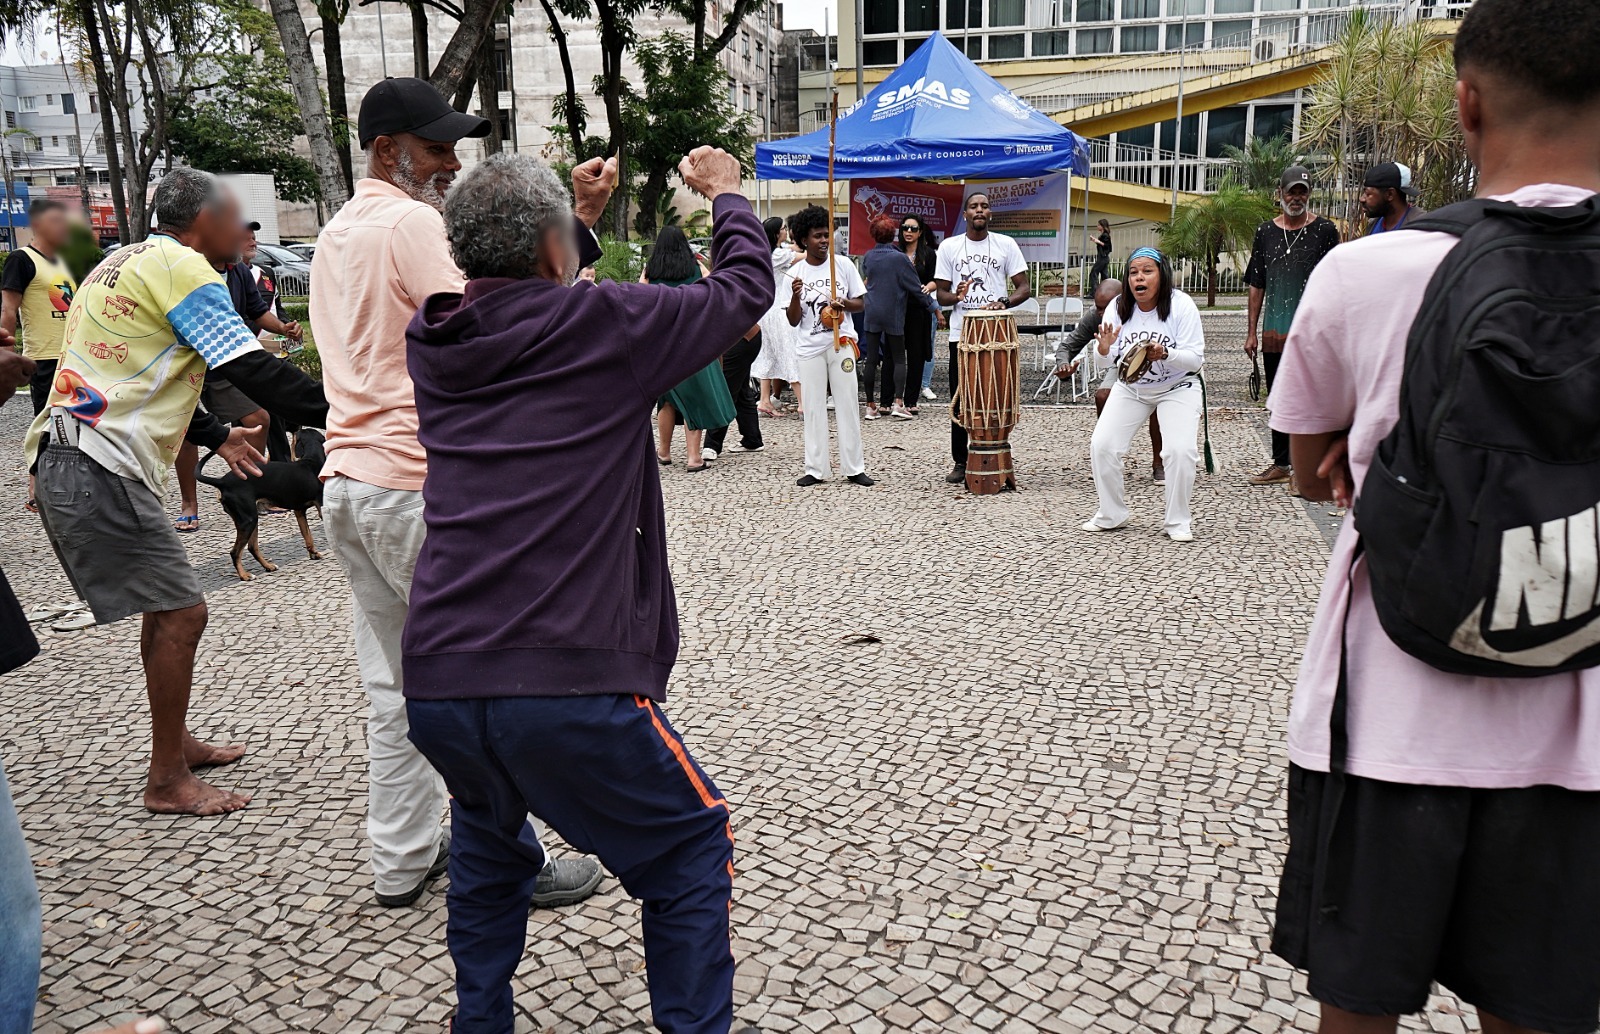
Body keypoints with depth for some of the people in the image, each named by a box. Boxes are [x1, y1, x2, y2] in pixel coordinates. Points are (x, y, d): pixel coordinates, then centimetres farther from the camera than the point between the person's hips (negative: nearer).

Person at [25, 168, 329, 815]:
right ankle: (167, 782, 3)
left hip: (71, 462, 10)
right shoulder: (181, 266, -9)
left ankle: (176, 743, 29)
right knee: (181, 613, -6)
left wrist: (216, 436, 28)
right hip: (100, 468, -10)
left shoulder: (128, 263, 22)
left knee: (166, 606, 18)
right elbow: (255, 372, -15)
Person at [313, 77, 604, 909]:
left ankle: (403, 862, 22)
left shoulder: (337, 233, 19)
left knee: (392, 686, 13)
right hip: (423, 488, -9)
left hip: (349, 482, 9)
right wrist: (578, 223, -15)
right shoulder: (413, 224, -11)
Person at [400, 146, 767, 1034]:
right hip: (568, 684, -6)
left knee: (487, 839, 34)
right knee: (690, 847, 17)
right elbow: (746, 288, 11)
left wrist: (569, 211, 43)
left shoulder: (431, 340, 11)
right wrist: (725, 195, 30)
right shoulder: (603, 325, -4)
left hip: (435, 685, 6)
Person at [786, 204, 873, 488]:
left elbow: (861, 304, 6)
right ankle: (816, 469, 10)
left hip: (841, 344, 0)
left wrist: (844, 303, -15)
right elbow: (793, 321, 0)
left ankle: (854, 467, 8)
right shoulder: (796, 273, 1)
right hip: (809, 348, 0)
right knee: (813, 408, 3)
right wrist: (796, 295, -19)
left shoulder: (843, 264, 2)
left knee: (847, 406, 1)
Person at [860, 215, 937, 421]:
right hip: (893, 315, -3)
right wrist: (933, 305, 3)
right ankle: (898, 403, -10)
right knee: (899, 359, 5)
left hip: (871, 314, 3)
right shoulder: (899, 258, -9)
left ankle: (871, 406, 5)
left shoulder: (867, 257, 1)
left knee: (871, 360, 4)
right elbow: (915, 287, -6)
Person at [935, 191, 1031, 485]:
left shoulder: (1006, 244, 6)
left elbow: (1024, 288, 4)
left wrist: (1003, 302, -16)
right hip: (961, 334, 1)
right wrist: (955, 296, -16)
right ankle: (960, 462, 11)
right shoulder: (949, 246, 8)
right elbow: (941, 293, 7)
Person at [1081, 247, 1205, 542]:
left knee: (1180, 450, -22)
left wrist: (1164, 355, -40)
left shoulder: (1182, 305, -19)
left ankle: (1178, 521, -2)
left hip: (1178, 388, -3)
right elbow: (1106, 362, -7)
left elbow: (1195, 359, -21)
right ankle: (1111, 515, 10)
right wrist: (1104, 350, -31)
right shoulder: (1119, 308, -10)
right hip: (1130, 388, 3)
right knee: (1101, 445, -9)